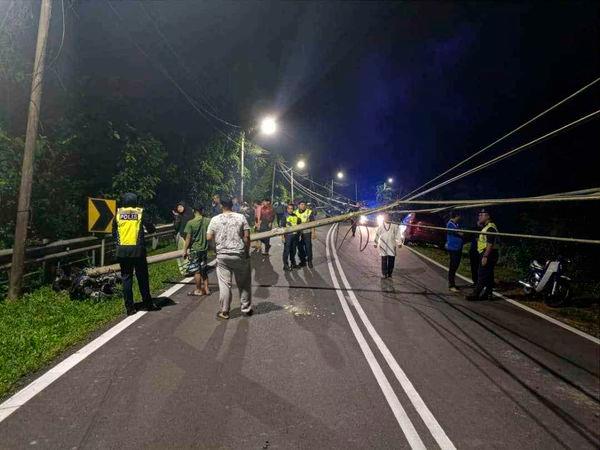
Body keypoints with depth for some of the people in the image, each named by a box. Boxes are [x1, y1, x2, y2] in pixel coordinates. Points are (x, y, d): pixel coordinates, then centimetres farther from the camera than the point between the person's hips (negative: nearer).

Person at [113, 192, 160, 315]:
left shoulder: (118, 213, 4)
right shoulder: (140, 212, -1)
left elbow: (114, 232, 9)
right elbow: (151, 229, 2)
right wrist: (144, 228, 22)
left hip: (123, 251, 2)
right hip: (137, 250, -2)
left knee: (126, 278, 7)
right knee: (142, 277, 8)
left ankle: (130, 307, 8)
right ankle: (148, 303, 17)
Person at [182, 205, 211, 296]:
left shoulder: (190, 223, -12)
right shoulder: (208, 221, -3)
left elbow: (188, 238, -11)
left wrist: (185, 250, -4)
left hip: (194, 249, -4)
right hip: (205, 248, 4)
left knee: (196, 271, 5)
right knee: (204, 270, 16)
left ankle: (198, 290, 11)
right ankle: (206, 289, 18)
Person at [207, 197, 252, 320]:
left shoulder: (215, 219, -1)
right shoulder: (241, 217, -3)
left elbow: (209, 237, -1)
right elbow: (247, 236, -6)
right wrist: (247, 251, 4)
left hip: (222, 255, 0)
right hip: (240, 254, 0)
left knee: (224, 284, 6)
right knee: (244, 283, 13)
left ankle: (224, 312, 13)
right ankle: (246, 308, 23)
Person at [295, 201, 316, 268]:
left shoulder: (309, 212, -5)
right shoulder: (295, 212, 5)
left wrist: (313, 233, -9)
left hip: (307, 233, -3)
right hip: (298, 233, 3)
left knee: (308, 247, 0)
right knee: (300, 247, 10)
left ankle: (309, 261, 14)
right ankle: (303, 261, 24)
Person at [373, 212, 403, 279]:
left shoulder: (394, 226, 4)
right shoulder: (380, 226, 7)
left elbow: (398, 235, 2)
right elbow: (377, 235, 12)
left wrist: (399, 243, -3)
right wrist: (376, 243, 12)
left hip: (392, 245, 0)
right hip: (383, 246, 0)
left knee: (391, 260, 2)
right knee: (384, 260, -1)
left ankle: (389, 273, 15)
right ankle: (384, 274, 5)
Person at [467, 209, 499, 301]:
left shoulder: (490, 228, -17)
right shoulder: (486, 227, 16)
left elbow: (490, 244, -24)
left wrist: (485, 256, -26)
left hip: (488, 254, -11)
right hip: (487, 254, 11)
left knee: (482, 275, -7)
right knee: (488, 275, 13)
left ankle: (476, 294, -4)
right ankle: (487, 293, 18)